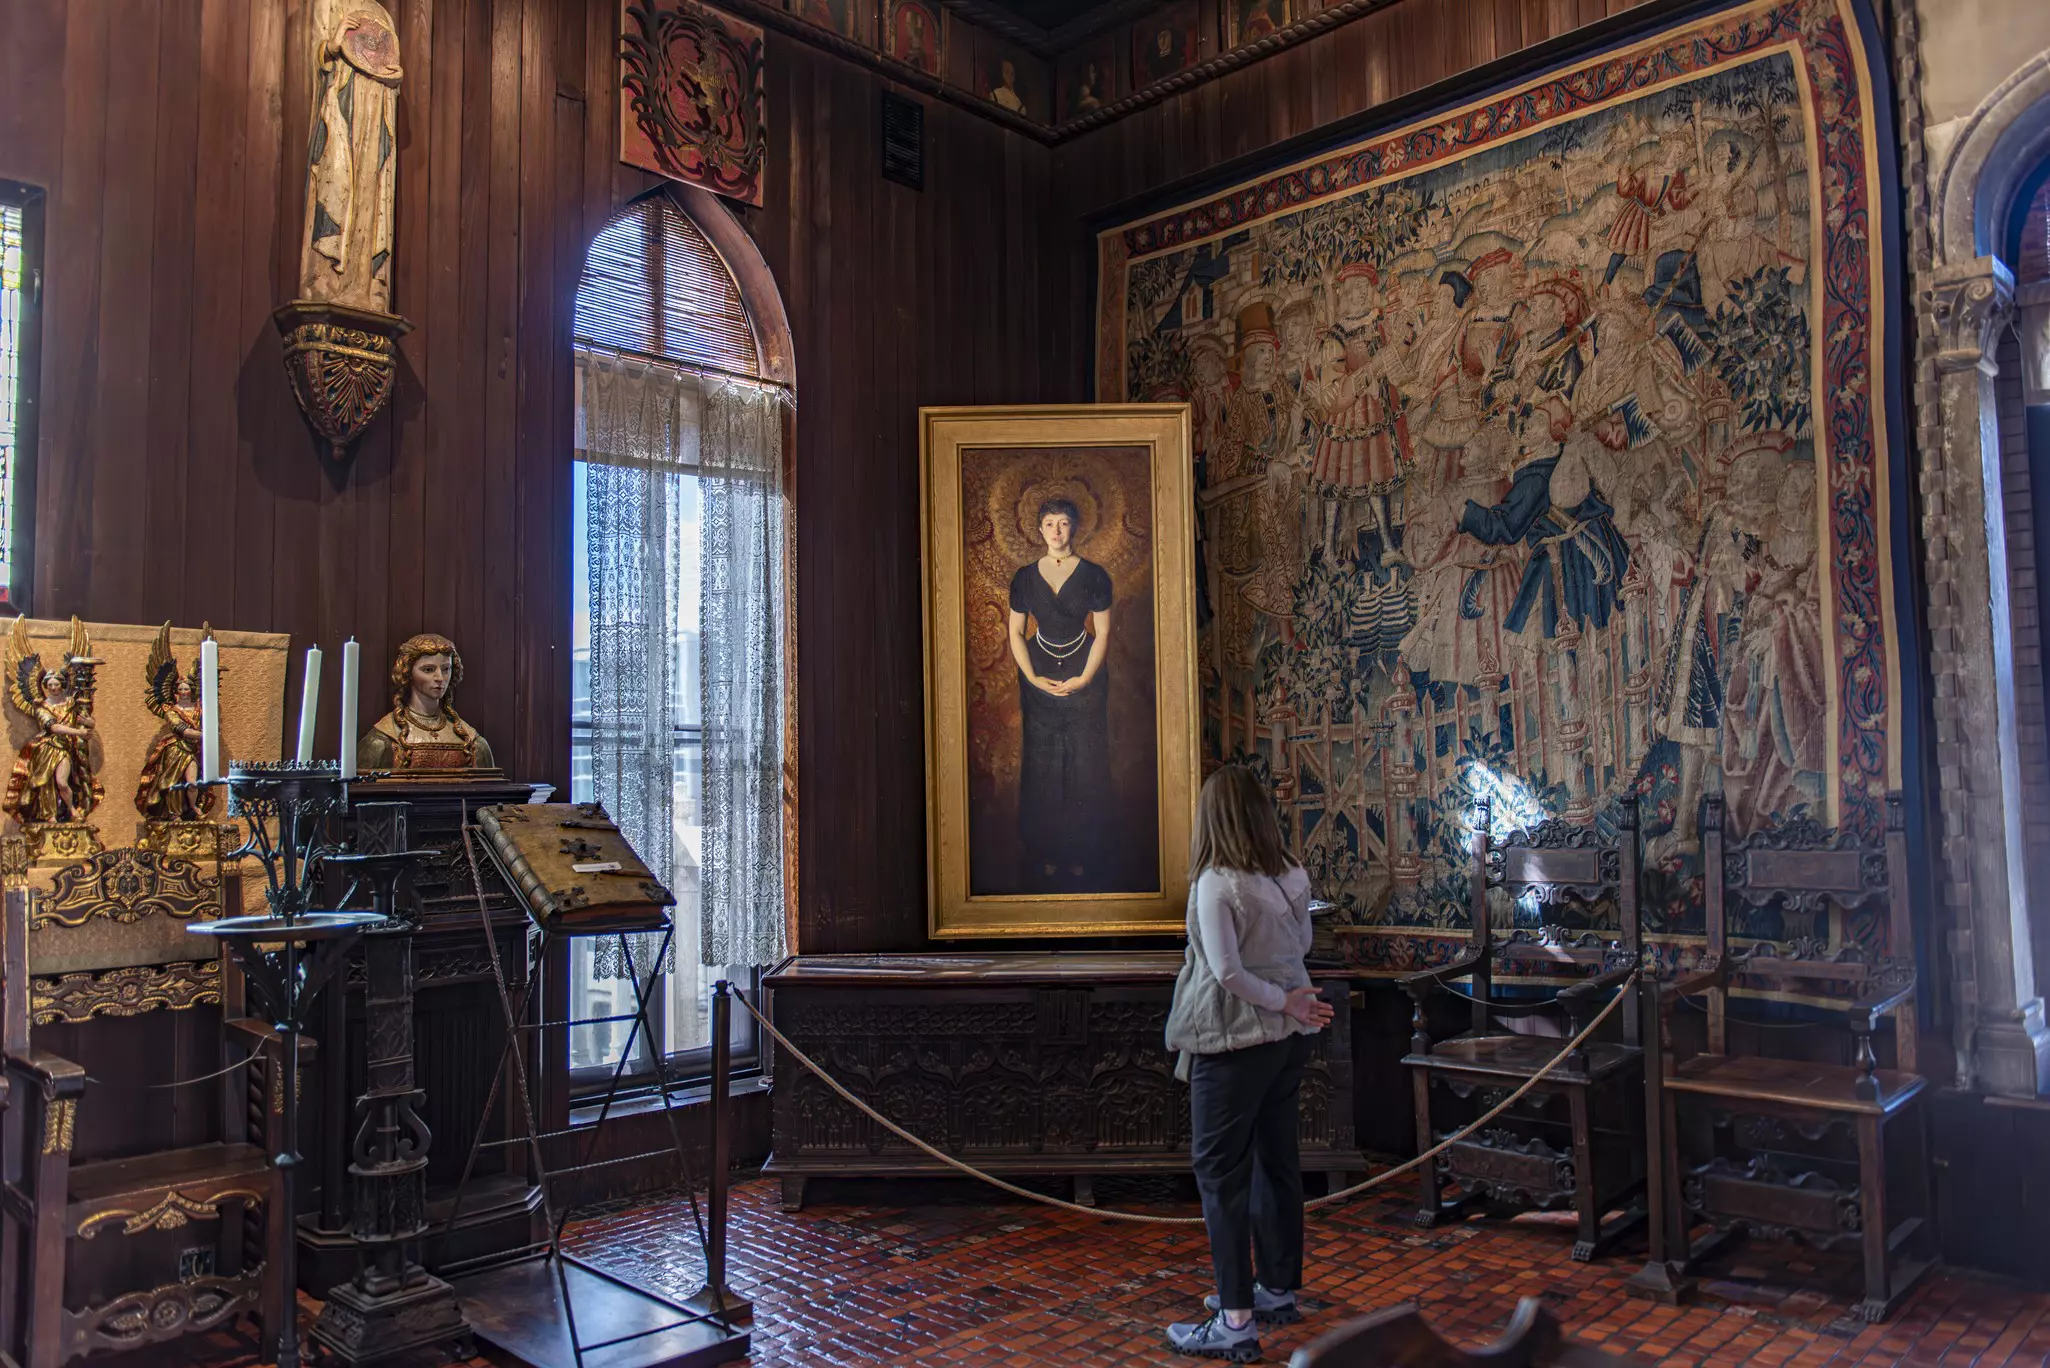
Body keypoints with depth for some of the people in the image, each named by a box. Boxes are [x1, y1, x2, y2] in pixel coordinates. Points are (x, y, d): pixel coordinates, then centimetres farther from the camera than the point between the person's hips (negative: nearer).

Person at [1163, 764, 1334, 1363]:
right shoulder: (1293, 876, 2)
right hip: (1288, 1041, 8)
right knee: (1277, 1162, 18)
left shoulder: (1217, 884, -19)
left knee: (1221, 1172, 0)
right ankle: (1278, 1291, 31)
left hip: (1235, 1043, -7)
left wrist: (1284, 1001, -11)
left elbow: (1227, 971, -21)